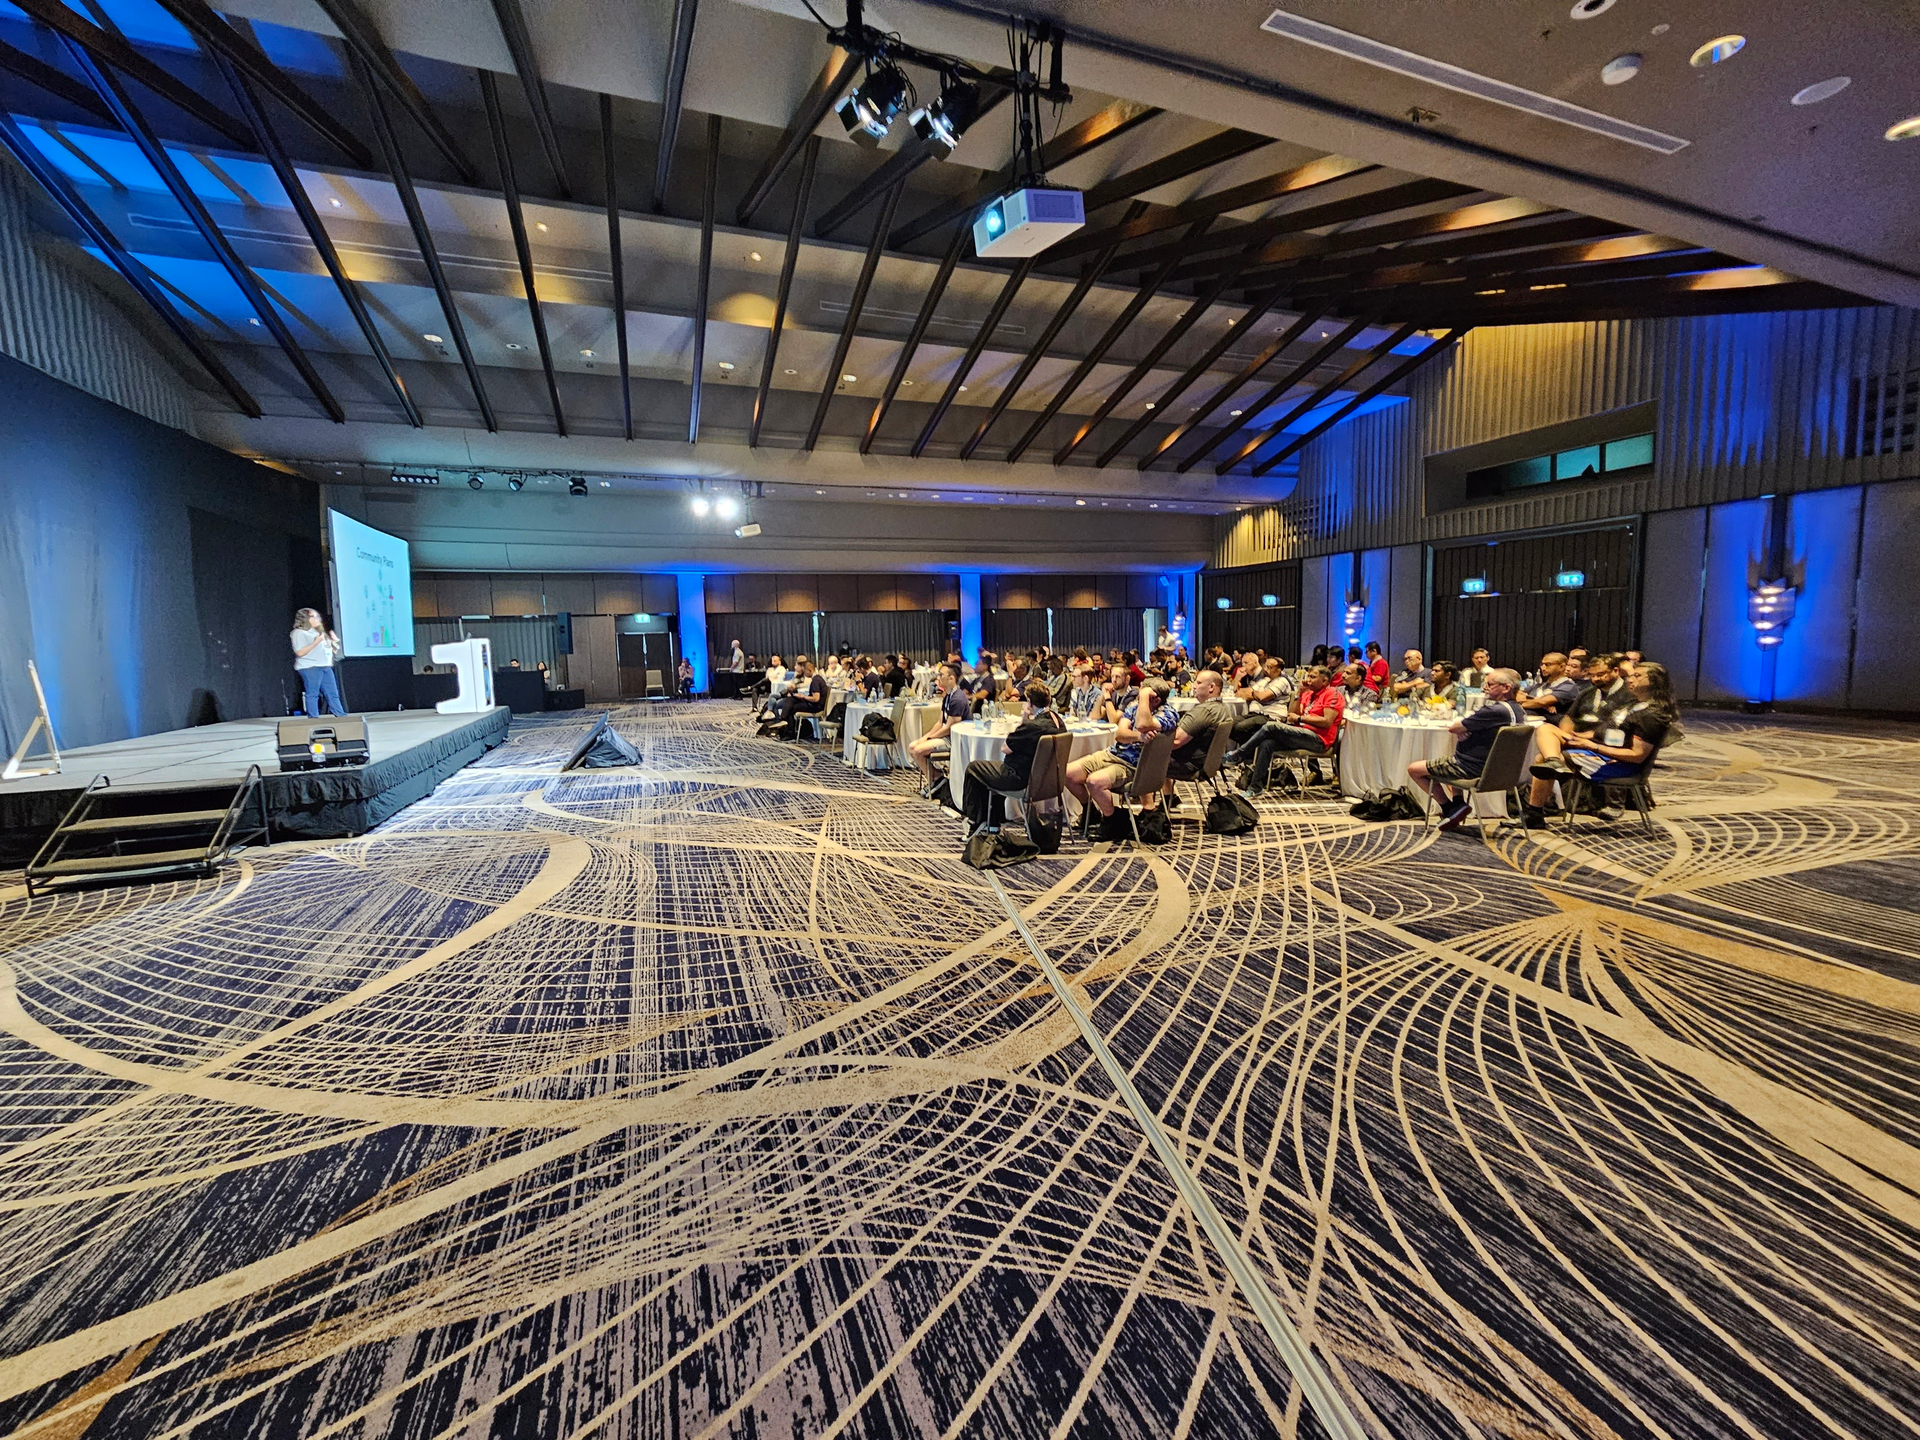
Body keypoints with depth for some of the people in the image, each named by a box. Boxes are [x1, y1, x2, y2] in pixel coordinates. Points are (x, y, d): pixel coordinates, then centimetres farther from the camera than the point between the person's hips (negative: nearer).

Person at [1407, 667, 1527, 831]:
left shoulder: (1495, 711, -27)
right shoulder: (1519, 711, 4)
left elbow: (1452, 728, -20)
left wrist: (1462, 726, 3)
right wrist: (1466, 728, -6)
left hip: (1471, 768, -10)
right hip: (1495, 767, 10)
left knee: (1414, 769, 3)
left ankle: (1451, 807, 8)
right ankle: (1458, 802, 17)